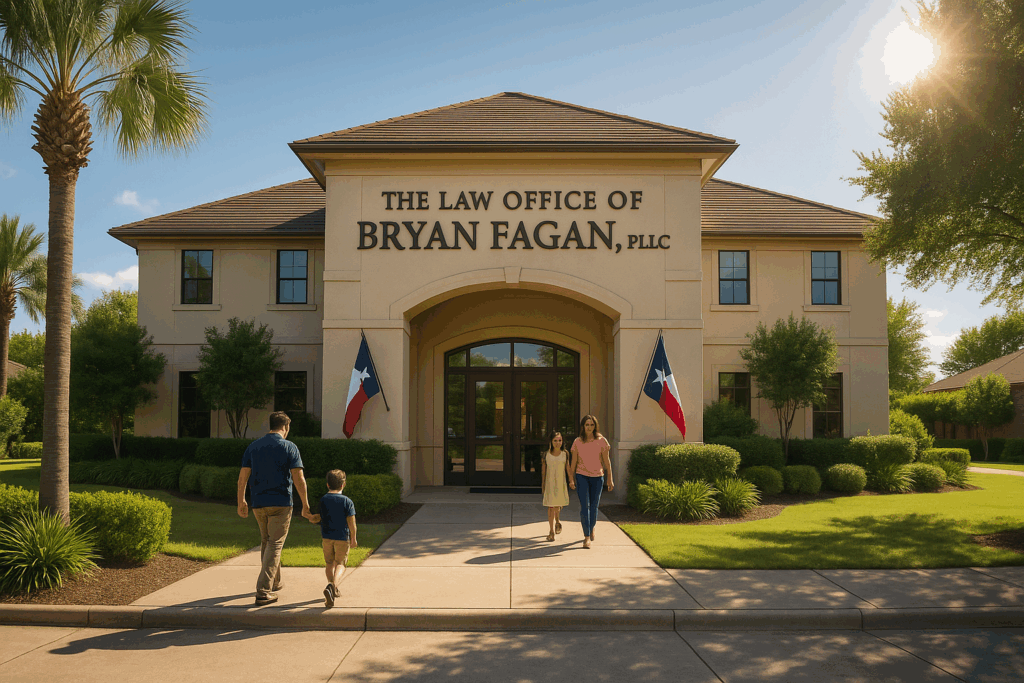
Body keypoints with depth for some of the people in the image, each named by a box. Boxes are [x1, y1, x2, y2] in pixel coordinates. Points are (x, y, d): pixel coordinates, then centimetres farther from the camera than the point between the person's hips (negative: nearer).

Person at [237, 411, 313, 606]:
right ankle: (263, 591, -10)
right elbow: (298, 478, -10)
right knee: (274, 545, -2)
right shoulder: (289, 447, -6)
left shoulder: (253, 446, 6)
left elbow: (243, 476, 4)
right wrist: (305, 505, -4)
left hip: (258, 504, 5)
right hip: (281, 504, -5)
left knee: (266, 542, 20)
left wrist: (241, 502, 13)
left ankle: (275, 583, 32)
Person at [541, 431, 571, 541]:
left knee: (558, 505, 6)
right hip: (549, 483, -1)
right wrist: (543, 484, 5)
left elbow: (568, 469, 7)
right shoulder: (546, 454, -2)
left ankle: (557, 521, 40)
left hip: (561, 483, 1)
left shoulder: (565, 454, 0)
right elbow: (543, 470, 4)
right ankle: (551, 531, 5)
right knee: (550, 506, -2)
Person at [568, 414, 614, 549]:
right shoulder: (577, 442, -1)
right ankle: (587, 537, -6)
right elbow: (573, 461, 5)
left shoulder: (601, 441, -3)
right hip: (581, 476, 0)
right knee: (584, 506, -9)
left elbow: (607, 461, 0)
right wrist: (571, 478, 3)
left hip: (597, 477, 0)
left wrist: (610, 479, 0)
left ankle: (591, 528, 38)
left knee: (594, 506, 10)